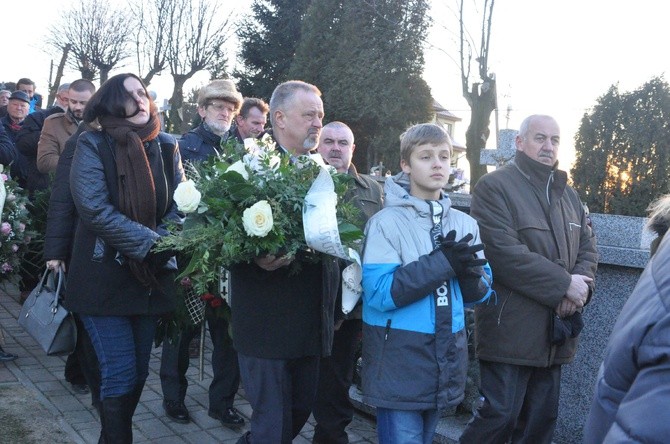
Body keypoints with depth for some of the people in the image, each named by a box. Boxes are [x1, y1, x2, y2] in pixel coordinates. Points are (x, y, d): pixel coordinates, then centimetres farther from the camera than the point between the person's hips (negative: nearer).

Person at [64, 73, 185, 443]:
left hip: (153, 277, 4)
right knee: (121, 374, -4)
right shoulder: (92, 146, -7)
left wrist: (162, 246, -16)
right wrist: (152, 241, -21)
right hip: (104, 277, -4)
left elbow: (180, 206, 2)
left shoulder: (167, 147, 5)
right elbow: (95, 209, -17)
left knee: (139, 371, 12)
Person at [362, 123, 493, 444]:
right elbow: (378, 292, -19)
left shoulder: (465, 223, 6)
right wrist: (443, 263, -21)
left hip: (446, 360, 6)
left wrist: (470, 273, -15)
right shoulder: (387, 221, -11)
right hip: (399, 361, -5)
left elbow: (481, 292, 8)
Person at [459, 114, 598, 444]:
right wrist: (564, 284, -15)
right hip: (509, 329, -7)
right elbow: (504, 253, -18)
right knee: (499, 417, -5)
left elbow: (588, 246, 15)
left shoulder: (569, 195, 18)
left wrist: (583, 285, -7)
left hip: (554, 332, 7)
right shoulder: (494, 187, -7)